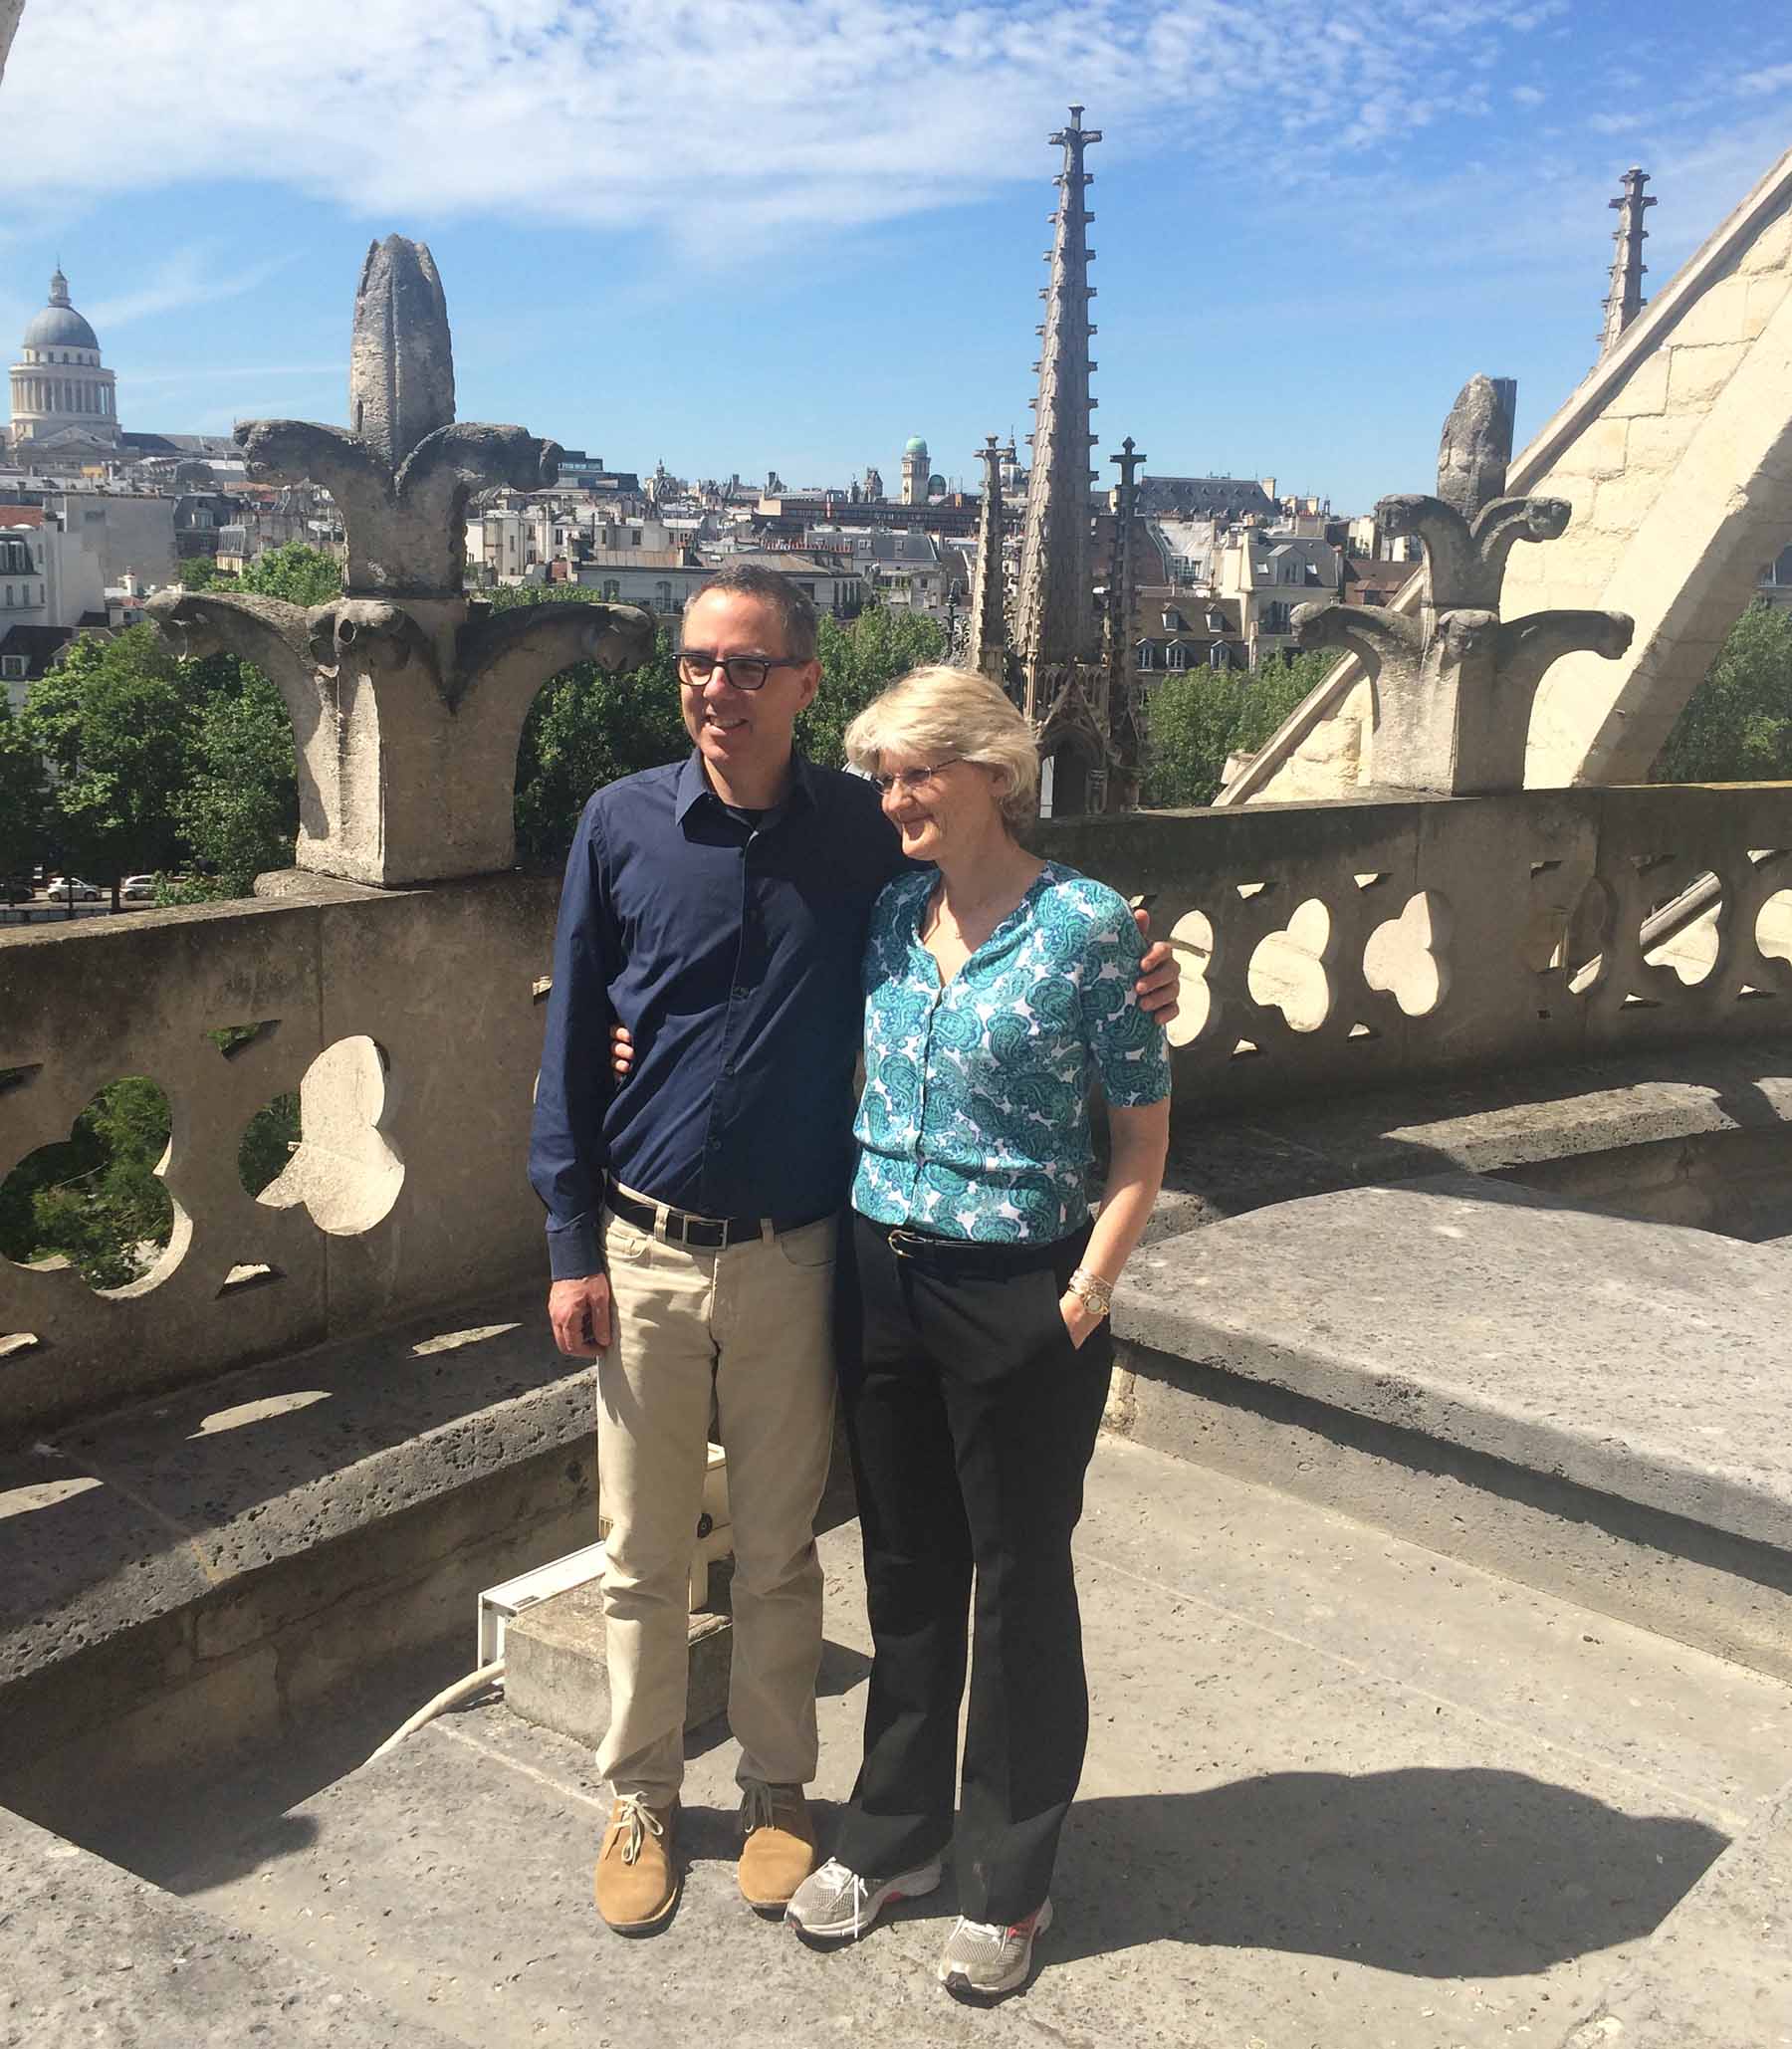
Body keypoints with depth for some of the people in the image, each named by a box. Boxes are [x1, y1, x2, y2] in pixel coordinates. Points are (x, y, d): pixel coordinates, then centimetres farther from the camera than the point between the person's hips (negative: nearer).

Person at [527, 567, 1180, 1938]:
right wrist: (573, 1245, -2)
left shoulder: (864, 831, -4)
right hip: (643, 1254, 0)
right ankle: (642, 1799, 34)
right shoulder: (621, 825, -4)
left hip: (796, 1257, 0)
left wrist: (1126, 978, -13)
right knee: (644, 1555, 13)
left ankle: (776, 1789, 36)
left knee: (780, 1550, 15)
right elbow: (572, 1044, 0)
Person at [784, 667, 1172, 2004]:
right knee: (907, 1571, 18)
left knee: (1020, 1585, 10)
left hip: (1018, 1302, -5)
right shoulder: (891, 916, 4)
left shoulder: (1086, 926, -12)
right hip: (882, 1281, 5)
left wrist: (1084, 1299, -14)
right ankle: (896, 1834, 37)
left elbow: (1144, 1140, -8)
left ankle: (1011, 1880, 29)